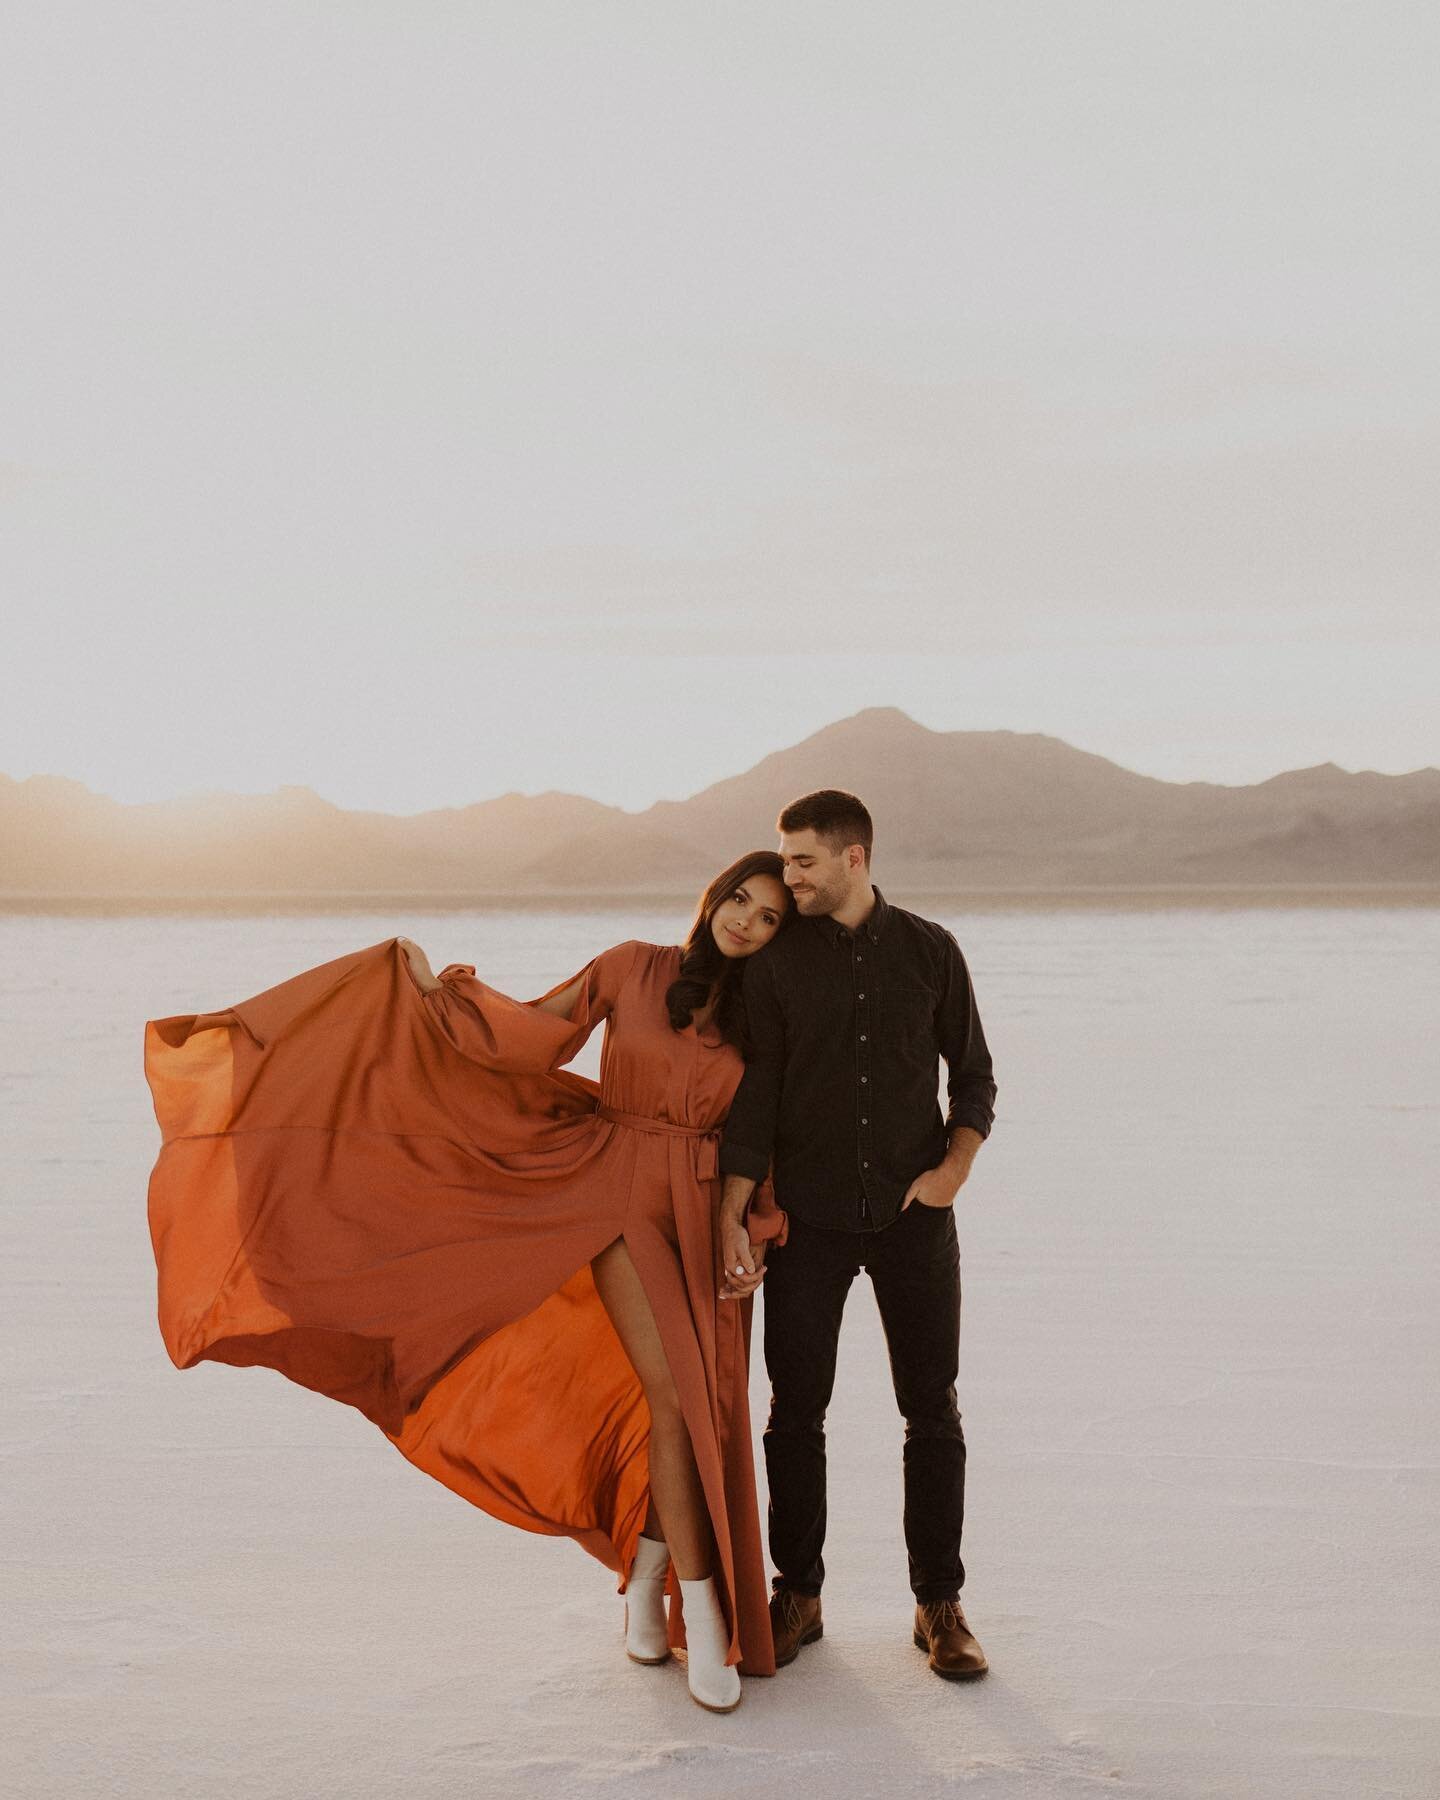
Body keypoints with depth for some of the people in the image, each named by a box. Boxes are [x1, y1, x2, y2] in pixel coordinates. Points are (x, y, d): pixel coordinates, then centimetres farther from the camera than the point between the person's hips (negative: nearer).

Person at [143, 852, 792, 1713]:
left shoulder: (762, 1020, 8)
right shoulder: (633, 968, 2)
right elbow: (535, 1032, 7)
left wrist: (753, 1237, -2)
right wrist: (447, 992, -3)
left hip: (707, 1219, 3)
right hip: (620, 1197, -3)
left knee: (701, 1413, 3)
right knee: (675, 1393, -16)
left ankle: (649, 1563, 26)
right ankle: (701, 1611, -8)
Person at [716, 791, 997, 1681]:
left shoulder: (930, 951, 2)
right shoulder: (777, 959, 1)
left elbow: (974, 1077, 9)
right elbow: (752, 1095, -3)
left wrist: (953, 1168, -7)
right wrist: (733, 1213, -11)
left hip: (913, 1216, 0)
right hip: (808, 1221, 0)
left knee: (933, 1413, 3)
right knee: (795, 1412, 3)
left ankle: (940, 1606, 14)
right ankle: (798, 1596, 18)